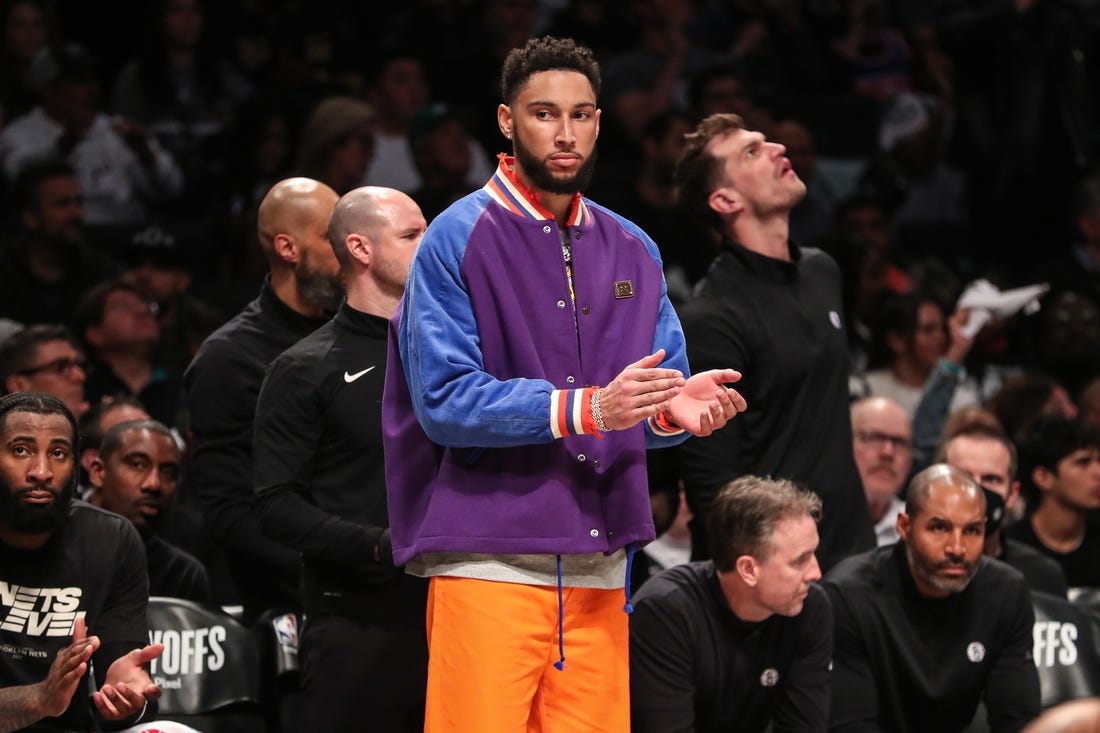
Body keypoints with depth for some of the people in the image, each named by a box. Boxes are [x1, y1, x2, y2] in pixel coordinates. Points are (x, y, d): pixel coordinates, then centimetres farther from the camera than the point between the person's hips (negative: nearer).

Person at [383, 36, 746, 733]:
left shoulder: (633, 251, 16)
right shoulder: (458, 239, -2)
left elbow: (658, 400, 15)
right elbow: (444, 399, -12)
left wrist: (676, 408, -11)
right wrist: (588, 408, -21)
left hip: (599, 569, 5)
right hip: (489, 563, -5)